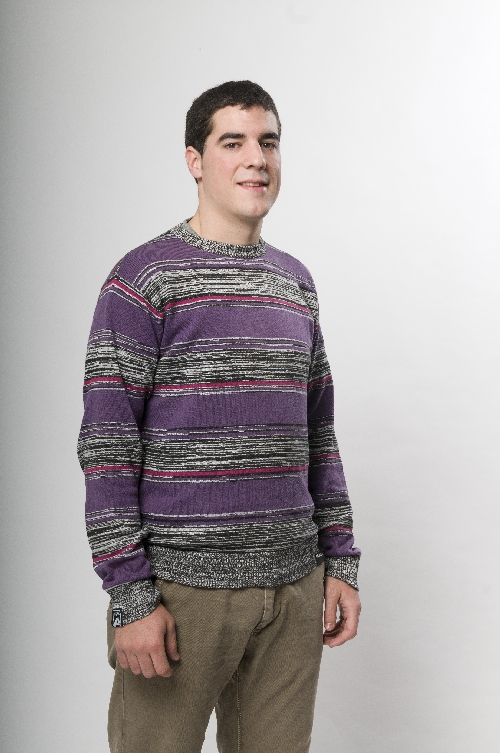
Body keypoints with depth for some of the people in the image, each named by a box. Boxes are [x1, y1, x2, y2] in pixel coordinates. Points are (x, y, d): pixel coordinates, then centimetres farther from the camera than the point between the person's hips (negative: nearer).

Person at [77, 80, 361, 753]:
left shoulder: (295, 281, 13)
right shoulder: (145, 277, -5)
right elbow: (106, 445, -9)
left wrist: (340, 560, 10)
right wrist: (130, 597, -13)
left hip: (295, 587, 5)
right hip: (181, 587, -5)